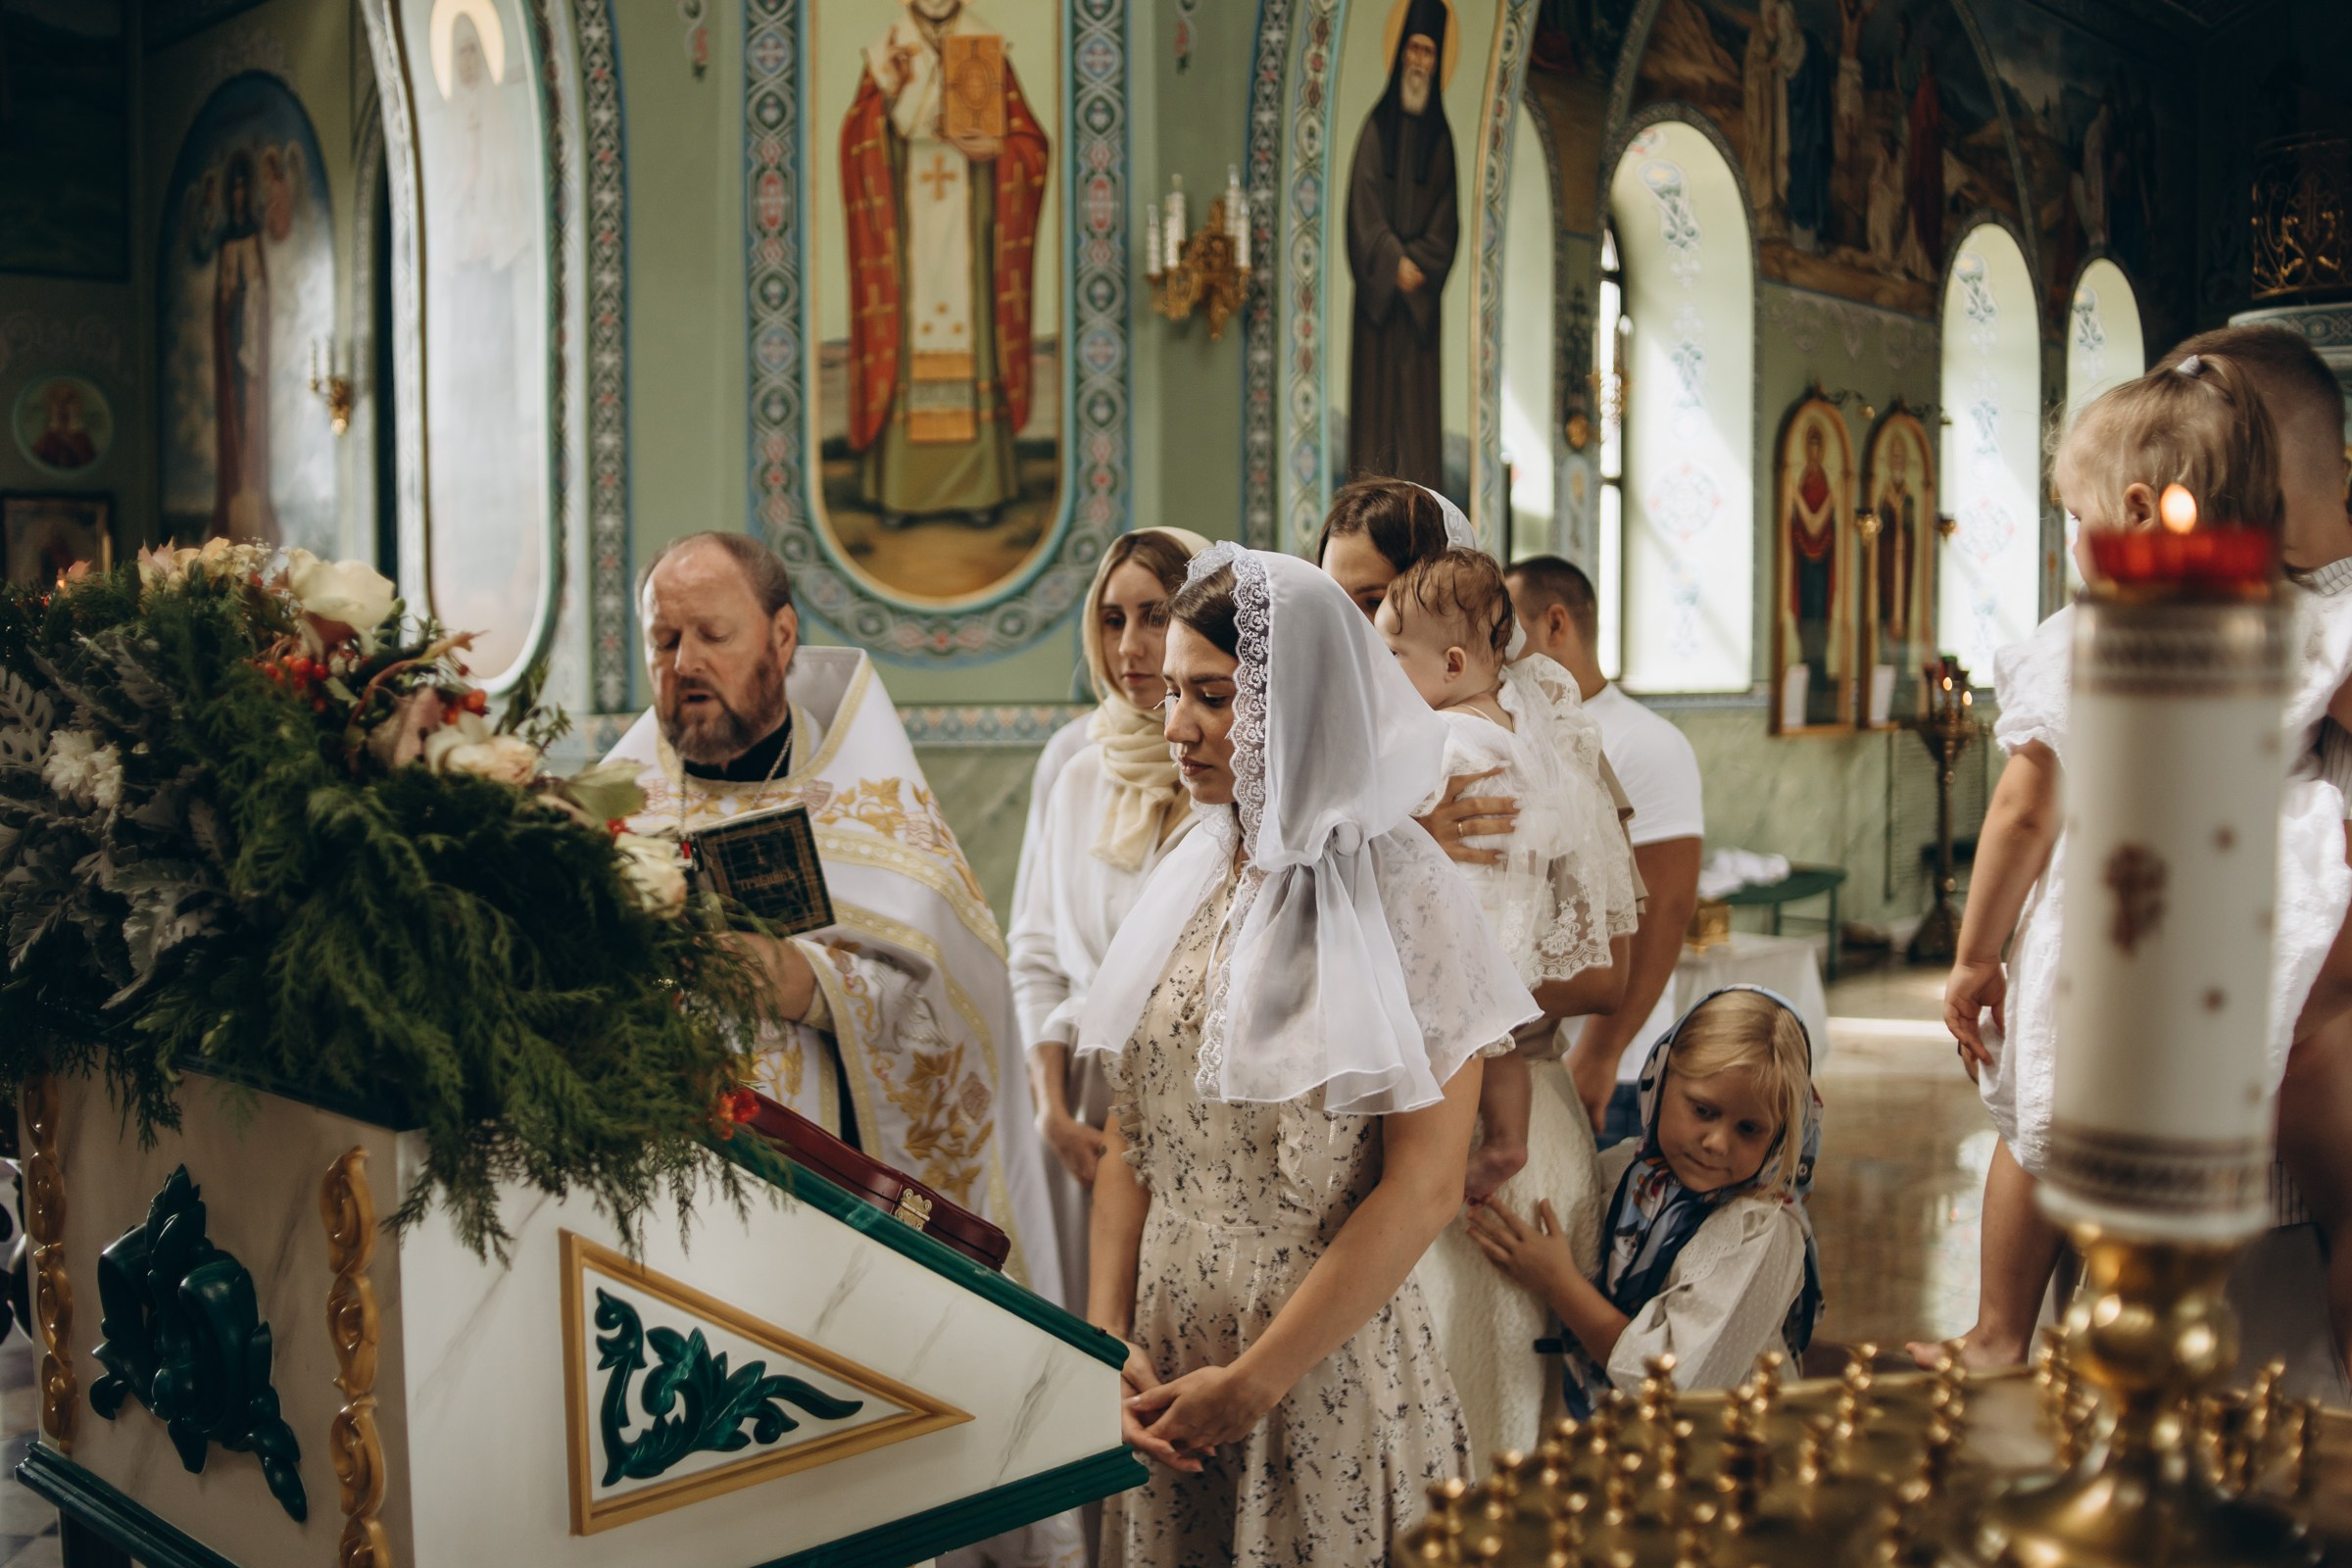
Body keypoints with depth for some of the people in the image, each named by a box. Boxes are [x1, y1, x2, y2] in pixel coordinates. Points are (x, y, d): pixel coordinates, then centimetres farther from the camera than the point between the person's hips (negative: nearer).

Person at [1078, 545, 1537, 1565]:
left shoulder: (1401, 897, -12)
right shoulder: (1190, 880, 5)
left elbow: (1424, 1186, -16)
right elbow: (1132, 1136, 7)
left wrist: (1255, 1382, -15)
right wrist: (1109, 1339, -3)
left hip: (1326, 1372, -5)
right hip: (1168, 1367, 5)